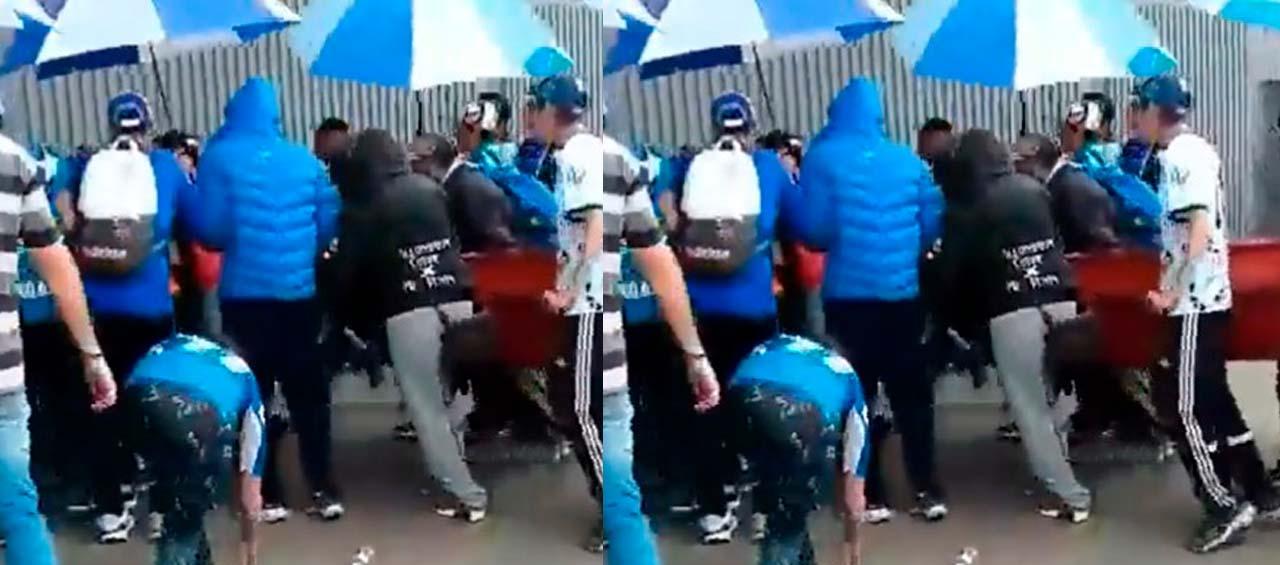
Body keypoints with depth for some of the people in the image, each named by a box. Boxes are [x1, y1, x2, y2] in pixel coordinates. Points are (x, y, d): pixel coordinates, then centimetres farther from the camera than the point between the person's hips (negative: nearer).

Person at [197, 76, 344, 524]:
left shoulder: (220, 156, -3)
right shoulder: (305, 160, 5)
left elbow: (212, 226, -8)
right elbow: (329, 221, 5)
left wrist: (234, 245, 13)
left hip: (244, 294, -2)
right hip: (299, 293, 2)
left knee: (253, 395, 7)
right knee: (308, 394, 11)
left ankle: (269, 498, 8)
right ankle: (325, 491, 11)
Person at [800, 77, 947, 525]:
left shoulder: (823, 157, -3)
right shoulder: (908, 160, 6)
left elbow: (815, 227, -8)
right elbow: (932, 222, 6)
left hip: (848, 294, -3)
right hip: (903, 292, 3)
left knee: (858, 394, 6)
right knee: (912, 393, 12)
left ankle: (873, 497, 8)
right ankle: (928, 491, 13)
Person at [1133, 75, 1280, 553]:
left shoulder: (1179, 156, -15)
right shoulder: (1198, 150, 14)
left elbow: (1200, 230, -23)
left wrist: (1170, 291, -21)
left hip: (1193, 301, -10)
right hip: (1209, 295, 10)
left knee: (1185, 407, -3)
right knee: (1212, 399, 15)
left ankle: (1225, 509, 2)